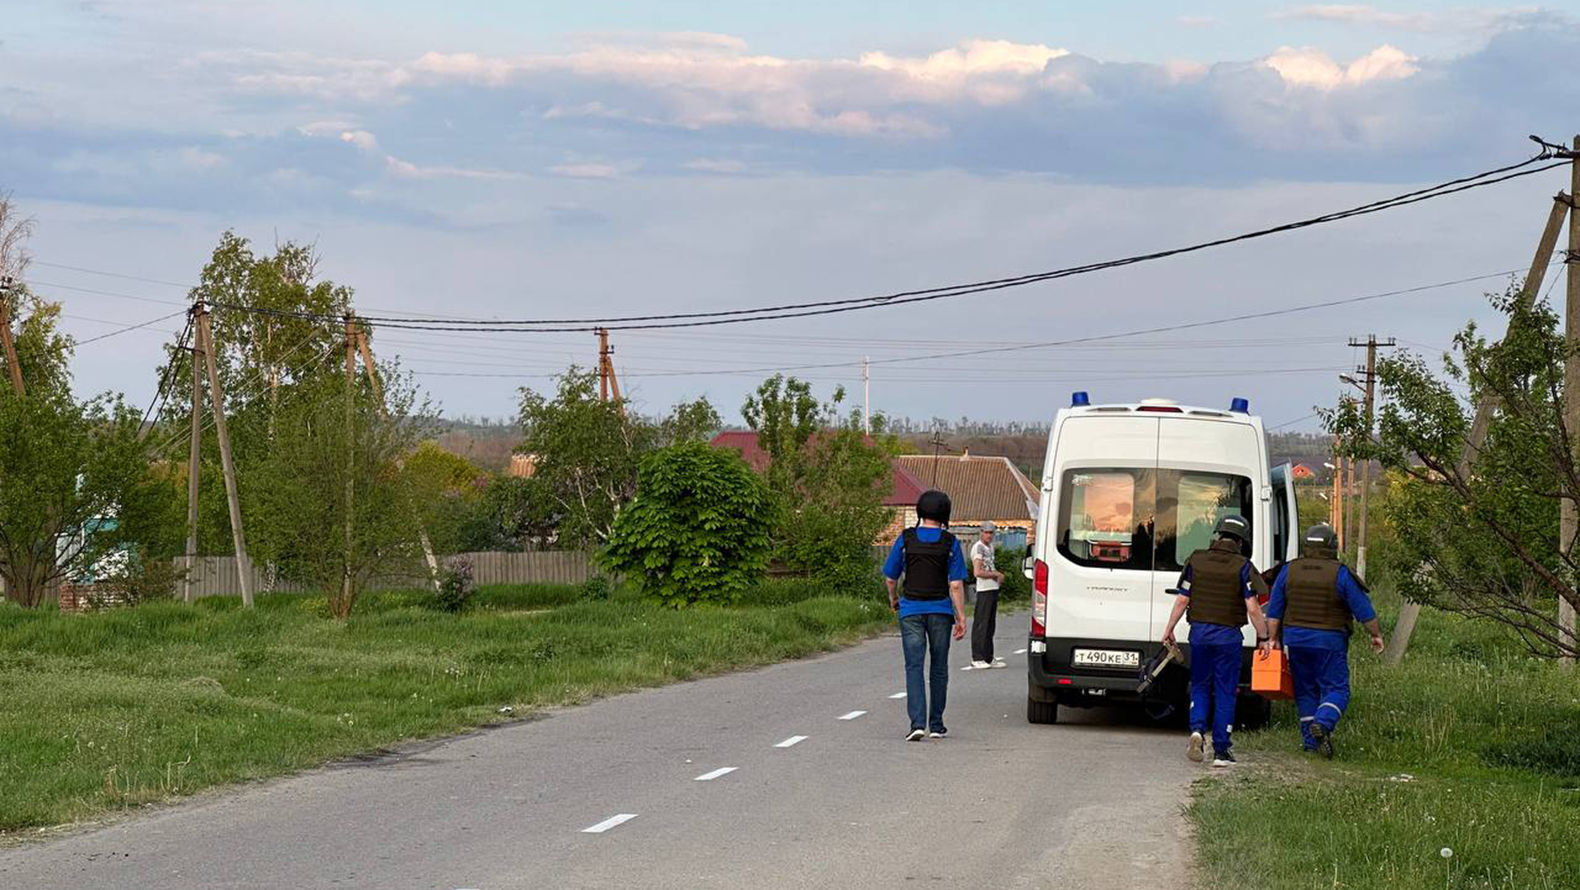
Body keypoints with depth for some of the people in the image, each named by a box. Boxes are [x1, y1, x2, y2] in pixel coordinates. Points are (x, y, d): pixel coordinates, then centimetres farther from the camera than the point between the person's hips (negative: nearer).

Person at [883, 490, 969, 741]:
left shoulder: (906, 539, -3)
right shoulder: (949, 543, -5)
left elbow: (890, 577, 3)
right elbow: (956, 584, -8)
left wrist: (893, 599, 23)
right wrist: (961, 618, -3)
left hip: (911, 610, 0)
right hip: (940, 610, 0)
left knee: (914, 667, -3)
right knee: (939, 668, 12)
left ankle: (918, 723, -18)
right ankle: (936, 724, 17)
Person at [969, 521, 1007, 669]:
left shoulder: (990, 546, 17)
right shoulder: (978, 547, -11)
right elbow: (977, 572, -19)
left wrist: (998, 575, 4)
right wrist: (996, 575, -8)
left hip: (993, 589, 9)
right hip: (984, 590, -9)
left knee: (990, 625, 12)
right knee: (981, 625, -8)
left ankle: (988, 658, 17)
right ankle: (977, 658, -6)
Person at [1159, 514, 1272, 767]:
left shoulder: (1196, 560, 0)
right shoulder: (1242, 567, -8)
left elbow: (1182, 599, 1)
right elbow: (1253, 607, -12)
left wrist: (1169, 628, 10)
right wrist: (1263, 637, -2)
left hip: (1199, 632, 2)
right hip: (1228, 636, -2)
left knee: (1200, 687, 15)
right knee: (1225, 692, 5)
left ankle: (1197, 730, -9)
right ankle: (1221, 751, 3)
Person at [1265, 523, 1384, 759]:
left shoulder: (1289, 571, 2)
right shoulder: (1340, 574, -8)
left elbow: (1274, 611, 5)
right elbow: (1363, 609, -4)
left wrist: (1273, 638, 11)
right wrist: (1376, 634, 9)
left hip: (1295, 639, 4)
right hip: (1329, 641, -4)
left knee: (1305, 690, 13)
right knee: (1336, 689, 1)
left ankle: (1310, 739, 13)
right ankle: (1323, 724, -25)